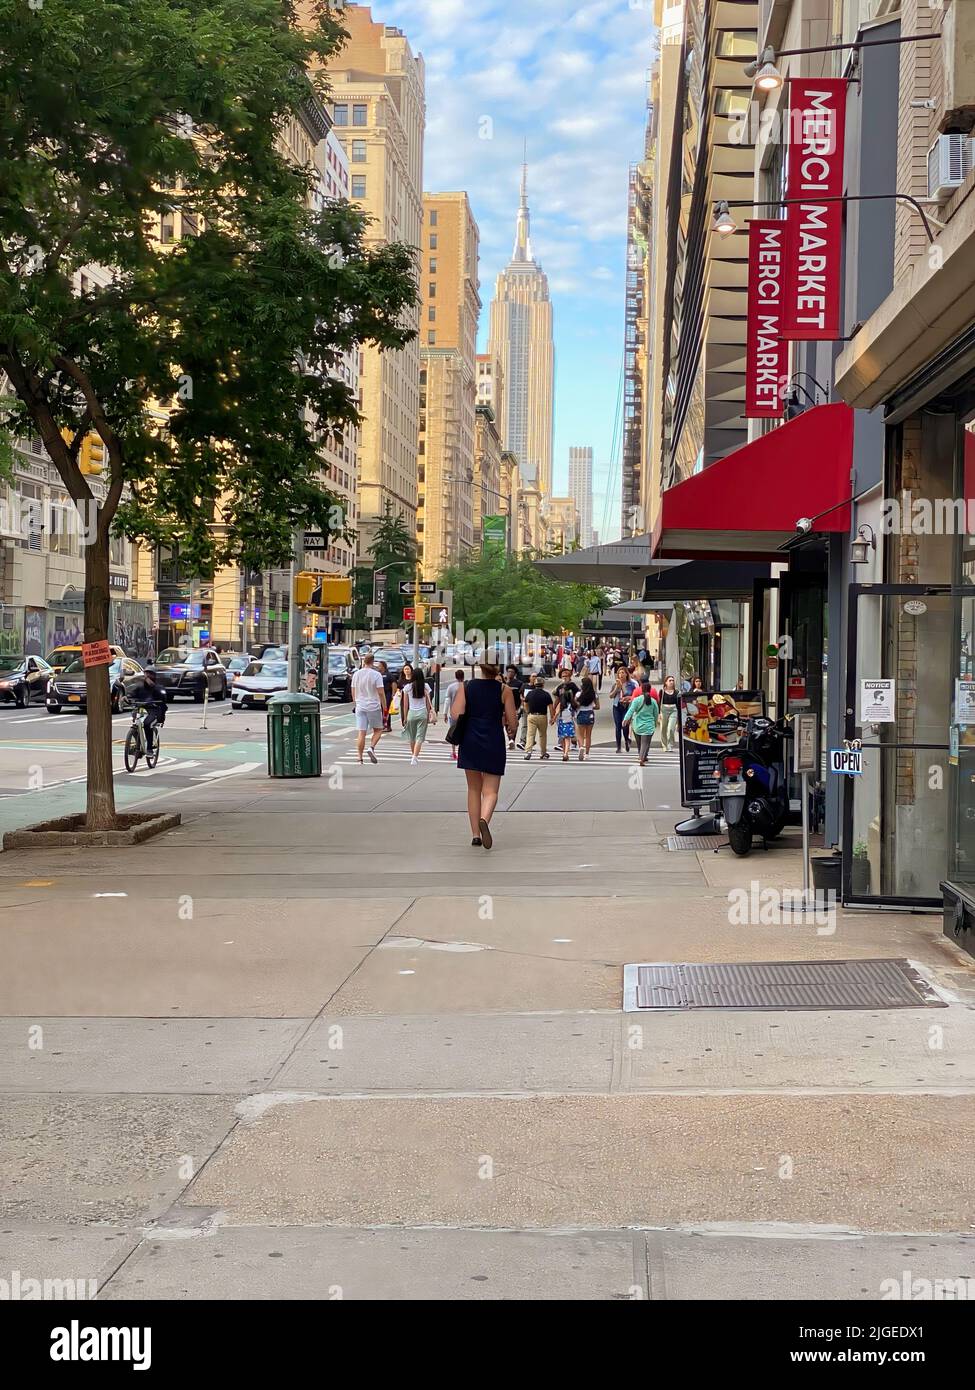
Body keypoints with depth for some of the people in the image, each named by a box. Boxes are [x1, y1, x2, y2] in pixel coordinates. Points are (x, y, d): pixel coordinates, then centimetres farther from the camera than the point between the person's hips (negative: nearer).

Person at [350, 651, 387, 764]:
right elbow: (381, 693, -10)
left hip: (360, 707, 3)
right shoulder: (376, 675, -8)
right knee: (378, 730, 13)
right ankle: (371, 748, -9)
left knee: (361, 733, 2)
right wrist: (385, 708, -5)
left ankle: (360, 758, -1)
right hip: (374, 707, -3)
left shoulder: (356, 674, 6)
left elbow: (353, 691, 13)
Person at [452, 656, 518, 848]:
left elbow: (455, 714, -9)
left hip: (469, 743, 2)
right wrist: (511, 732, 19)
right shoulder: (504, 690, -4)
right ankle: (484, 819, -29)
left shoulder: (466, 687, 0)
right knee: (491, 790, 1)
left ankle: (476, 834, 12)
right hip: (494, 743, -2)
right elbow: (512, 721, -3)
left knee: (474, 789, 15)